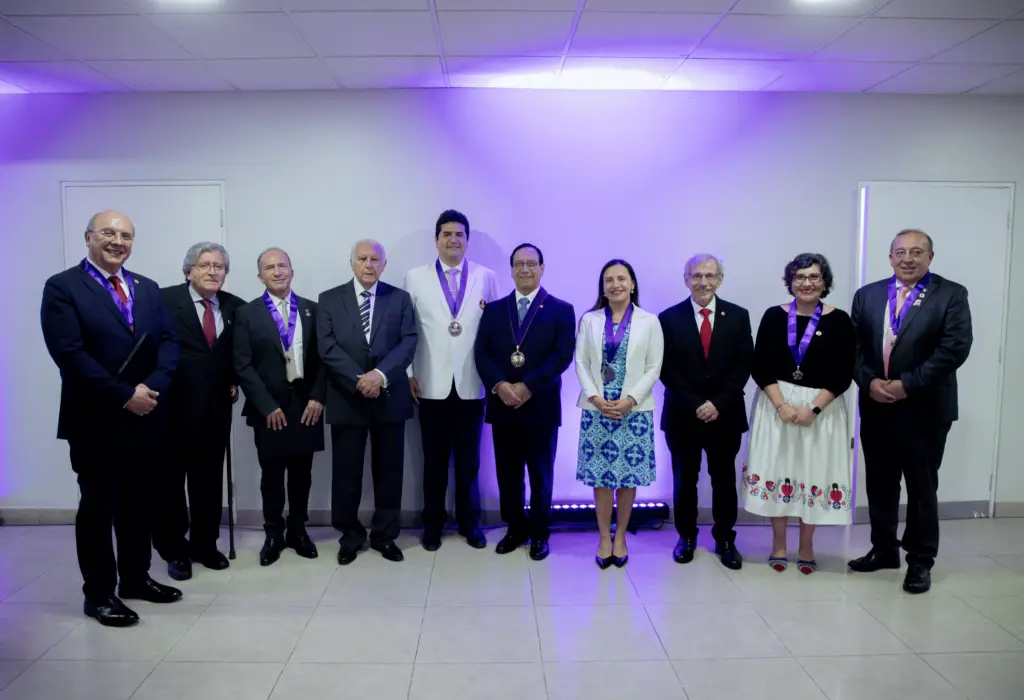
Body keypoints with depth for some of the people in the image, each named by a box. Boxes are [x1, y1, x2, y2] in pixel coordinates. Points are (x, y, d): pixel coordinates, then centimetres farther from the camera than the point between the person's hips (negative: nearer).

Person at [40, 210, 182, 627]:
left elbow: (168, 341, 4)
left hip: (144, 415, 5)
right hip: (96, 419, -5)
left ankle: (136, 577, 31)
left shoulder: (147, 289, 12)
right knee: (98, 506, 7)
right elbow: (70, 353, -16)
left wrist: (152, 387, -13)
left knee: (137, 502, 15)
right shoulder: (62, 287, -6)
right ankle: (99, 593, 21)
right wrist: (124, 396, -18)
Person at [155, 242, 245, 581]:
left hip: (216, 407, 4)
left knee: (209, 479, 11)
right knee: (170, 478, 6)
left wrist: (236, 381, 4)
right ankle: (175, 550, 21)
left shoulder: (235, 307, 8)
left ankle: (205, 544, 26)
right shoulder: (165, 300, -5)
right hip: (174, 405, -3)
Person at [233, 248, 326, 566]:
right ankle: (274, 533, 24)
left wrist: (317, 397, -6)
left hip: (305, 404, 2)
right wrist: (267, 406, -11)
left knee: (301, 473, 10)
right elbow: (243, 366, -5)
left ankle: (297, 530, 26)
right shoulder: (247, 314, 1)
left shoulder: (312, 310, 7)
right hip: (269, 409, -2)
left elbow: (322, 358, 5)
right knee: (272, 474, 9)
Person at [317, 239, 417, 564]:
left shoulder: (400, 298, 6)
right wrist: (359, 379, -17)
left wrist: (380, 374, -19)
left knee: (388, 471, 8)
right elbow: (327, 347, -6)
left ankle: (384, 535, 23)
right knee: (346, 472, 6)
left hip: (390, 397, 1)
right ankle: (351, 535, 23)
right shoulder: (329, 300, 4)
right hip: (346, 398, 0)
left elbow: (408, 343, -4)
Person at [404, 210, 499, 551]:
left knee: (468, 460, 11)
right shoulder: (415, 278, 4)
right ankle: (433, 523, 26)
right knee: (434, 460, 11)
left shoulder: (486, 277, 4)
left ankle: (469, 522, 26)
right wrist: (408, 374, -3)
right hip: (432, 385, 0)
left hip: (471, 384, 0)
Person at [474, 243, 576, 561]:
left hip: (541, 406, -3)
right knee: (507, 473, 10)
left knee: (540, 474, 8)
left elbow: (563, 355, -10)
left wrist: (528, 386, -18)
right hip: (502, 405, 3)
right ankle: (515, 529, 25)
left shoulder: (561, 310, 1)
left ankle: (539, 533, 23)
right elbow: (481, 353, 1)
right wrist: (499, 385, -15)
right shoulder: (494, 310, 10)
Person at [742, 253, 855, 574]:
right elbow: (760, 368, -3)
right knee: (777, 471, 5)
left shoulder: (839, 320, -4)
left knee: (814, 472, 6)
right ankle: (778, 545, 21)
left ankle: (806, 547, 23)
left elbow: (843, 375, -5)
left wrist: (813, 408, -15)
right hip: (776, 404, 1)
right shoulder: (774, 316, 0)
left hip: (821, 408, -1)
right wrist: (781, 404, -14)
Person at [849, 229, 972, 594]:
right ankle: (884, 550, 29)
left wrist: (907, 385, -18)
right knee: (879, 485, 13)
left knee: (922, 488, 8)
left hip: (924, 409, -4)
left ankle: (920, 561, 22)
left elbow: (955, 348, -14)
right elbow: (853, 346, 4)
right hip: (876, 408, 4)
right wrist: (869, 381, -12)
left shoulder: (951, 295, -4)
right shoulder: (867, 295, 7)